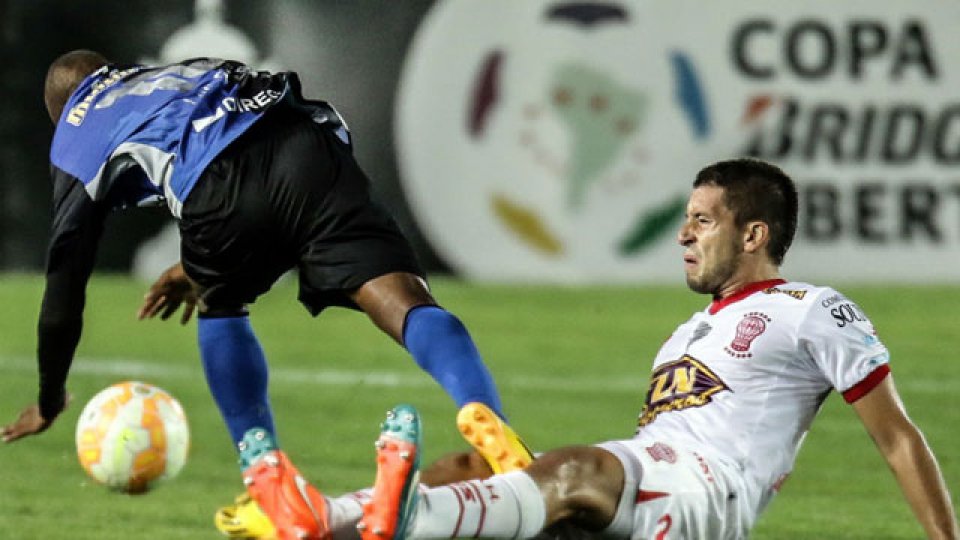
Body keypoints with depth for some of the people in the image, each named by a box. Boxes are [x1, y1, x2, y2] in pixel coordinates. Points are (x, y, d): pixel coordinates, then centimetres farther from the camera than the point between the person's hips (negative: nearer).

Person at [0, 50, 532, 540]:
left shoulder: (75, 139, 32)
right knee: (400, 295, -10)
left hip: (219, 185, -3)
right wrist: (199, 266, 61)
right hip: (309, 145, 3)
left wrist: (49, 401, 45)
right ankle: (485, 418, -38)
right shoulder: (182, 71, 46)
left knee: (219, 311, 26)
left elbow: (65, 277, 33)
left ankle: (268, 478, 11)